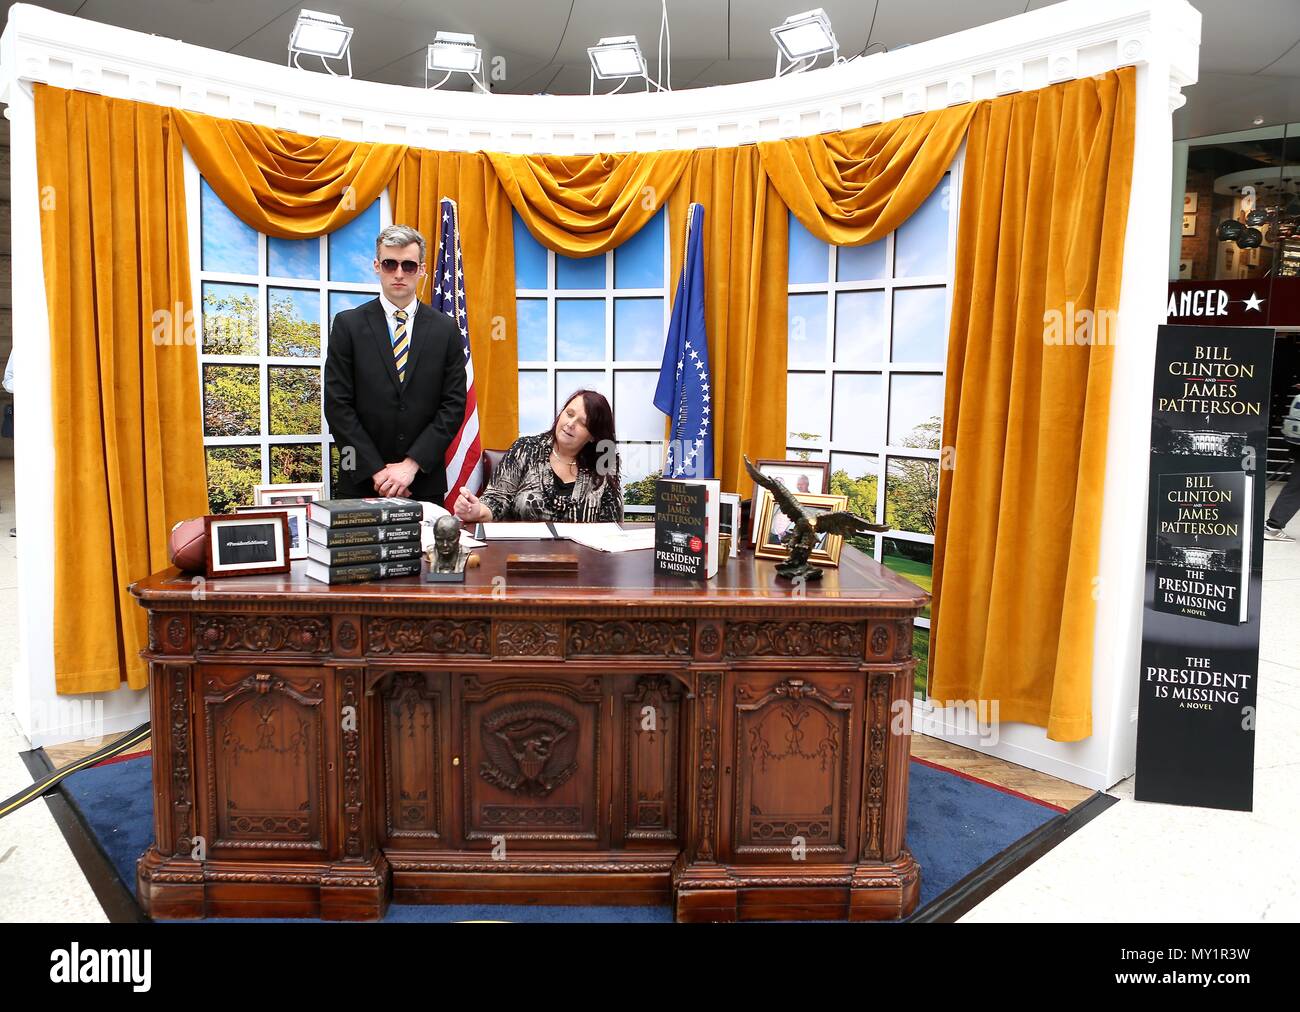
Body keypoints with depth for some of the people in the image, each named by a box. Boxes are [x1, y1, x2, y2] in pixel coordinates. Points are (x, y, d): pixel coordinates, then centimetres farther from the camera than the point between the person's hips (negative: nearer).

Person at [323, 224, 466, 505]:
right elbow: (338, 406, -4)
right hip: (362, 482, -1)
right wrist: (376, 471, -11)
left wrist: (412, 464, -11)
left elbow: (454, 405, -1)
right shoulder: (348, 324, 1)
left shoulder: (446, 329, 4)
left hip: (425, 481, 1)